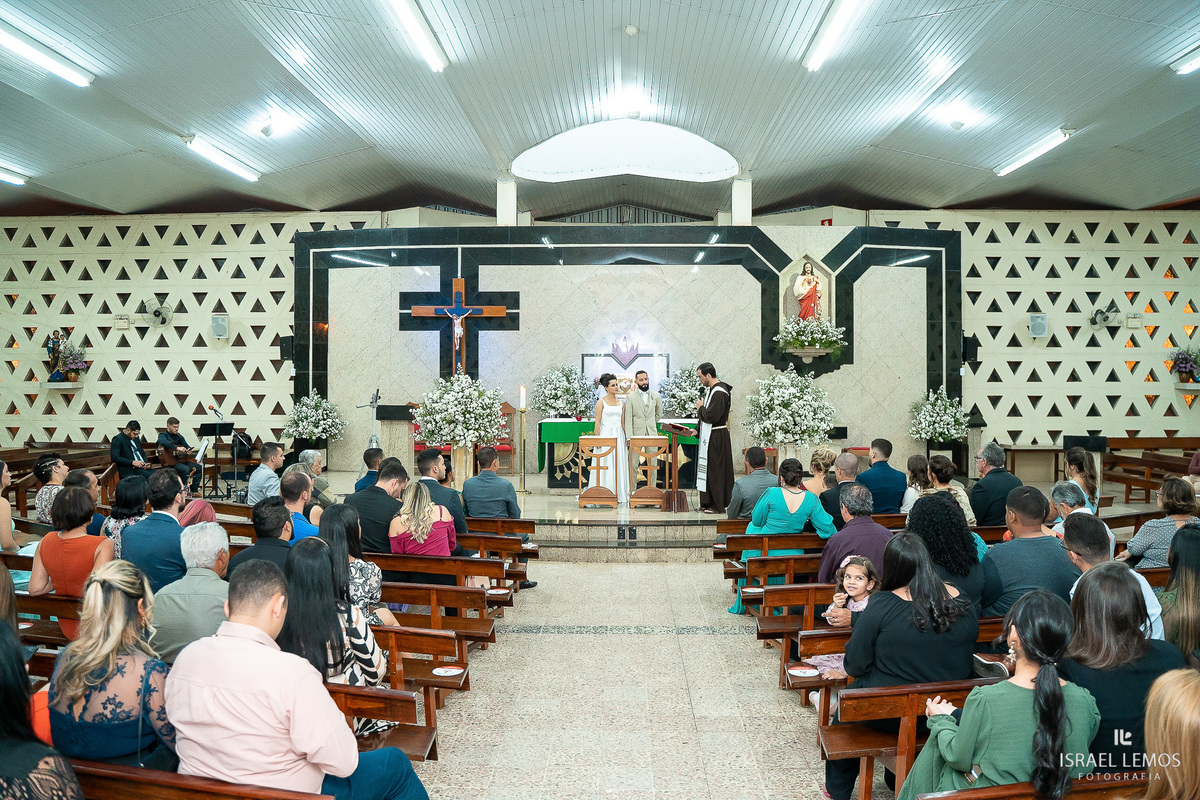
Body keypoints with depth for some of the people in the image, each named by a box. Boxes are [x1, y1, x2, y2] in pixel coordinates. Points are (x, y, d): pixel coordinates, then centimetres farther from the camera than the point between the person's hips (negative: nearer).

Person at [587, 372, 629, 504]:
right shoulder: (601, 402, -2)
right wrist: (596, 438, -11)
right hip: (605, 434, -4)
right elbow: (597, 421, -5)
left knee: (619, 464, 4)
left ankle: (619, 494, 11)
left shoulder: (621, 402, 11)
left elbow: (623, 422, 14)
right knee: (604, 465, -3)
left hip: (618, 435, 4)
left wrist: (627, 437, 9)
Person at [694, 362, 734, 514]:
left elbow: (712, 416, -25)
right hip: (708, 437, 10)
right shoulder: (711, 389, 11)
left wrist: (700, 407, -9)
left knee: (715, 471, -2)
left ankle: (718, 505, 6)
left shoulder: (719, 393, -20)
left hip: (716, 438, -10)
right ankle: (708, 503, 22)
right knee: (707, 469, 14)